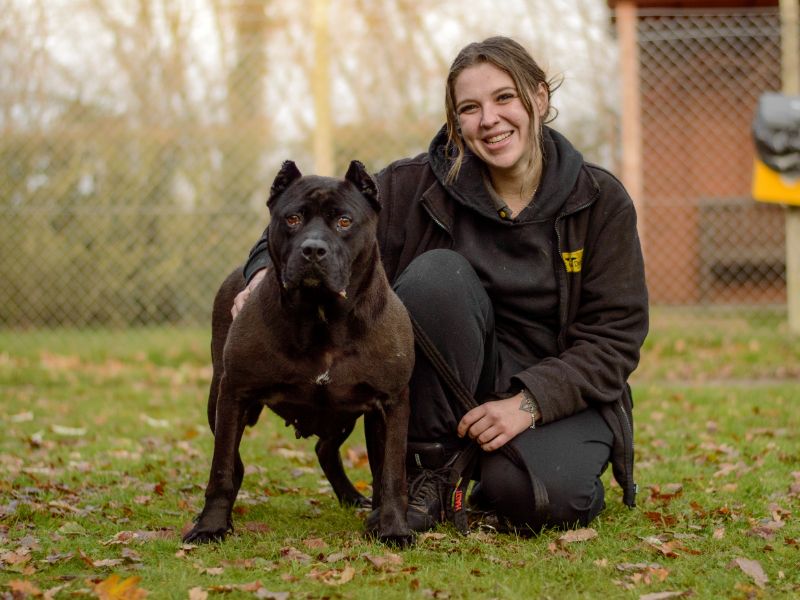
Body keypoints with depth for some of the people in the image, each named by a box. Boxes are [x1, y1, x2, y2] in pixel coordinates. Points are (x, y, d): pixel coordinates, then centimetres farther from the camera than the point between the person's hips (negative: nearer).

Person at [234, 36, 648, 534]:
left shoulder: (602, 201, -7)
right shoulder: (422, 186, -6)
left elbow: (616, 333, -9)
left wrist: (528, 402, -23)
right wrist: (269, 269, -25)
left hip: (560, 394, -1)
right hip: (459, 393, 1)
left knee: (536, 496, -34)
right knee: (438, 271, -27)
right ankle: (428, 473, -15)